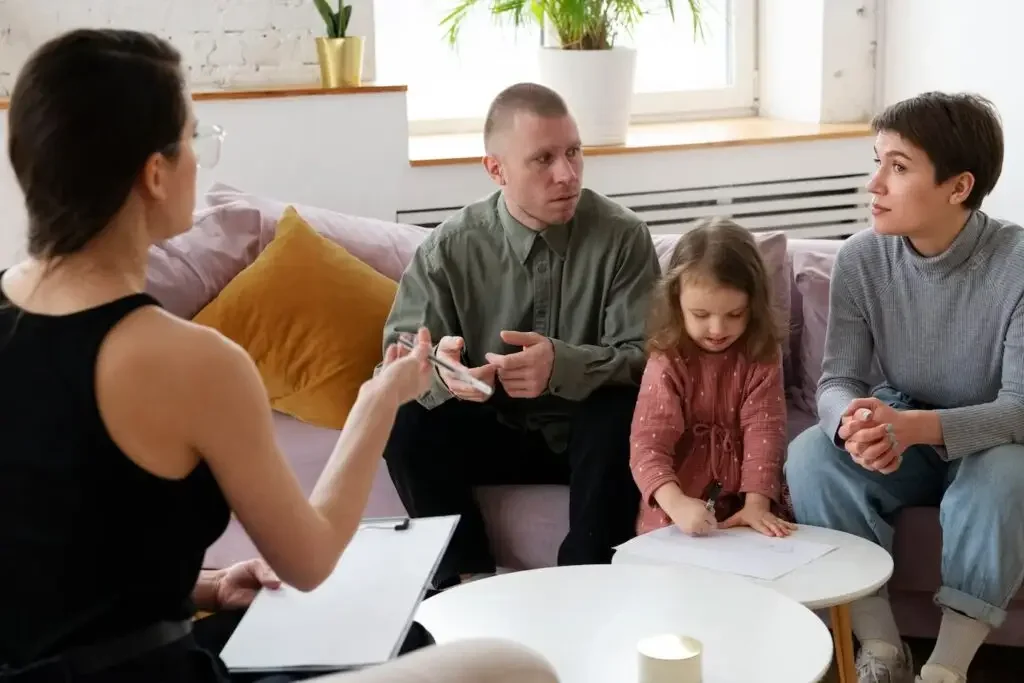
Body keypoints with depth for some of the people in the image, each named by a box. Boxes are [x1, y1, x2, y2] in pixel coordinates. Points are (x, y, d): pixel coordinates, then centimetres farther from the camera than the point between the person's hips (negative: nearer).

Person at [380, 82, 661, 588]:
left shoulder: (622, 236, -11)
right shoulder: (451, 245, -7)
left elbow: (645, 357, -15)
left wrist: (562, 365, -35)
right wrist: (438, 368, -32)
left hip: (586, 434, -1)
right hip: (492, 431, 2)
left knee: (621, 412, -33)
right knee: (404, 421, -24)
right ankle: (466, 574, -10)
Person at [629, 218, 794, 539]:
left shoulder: (762, 357, -2)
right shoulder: (667, 362, -8)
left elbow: (764, 431, -9)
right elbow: (647, 443, -17)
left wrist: (757, 503, -24)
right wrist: (676, 504, -35)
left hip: (741, 502, 2)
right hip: (678, 510, -2)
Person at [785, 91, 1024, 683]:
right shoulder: (861, 258, -11)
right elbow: (838, 380, -12)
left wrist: (917, 426, -44)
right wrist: (854, 423, -38)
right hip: (902, 441, 3)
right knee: (811, 454, -25)